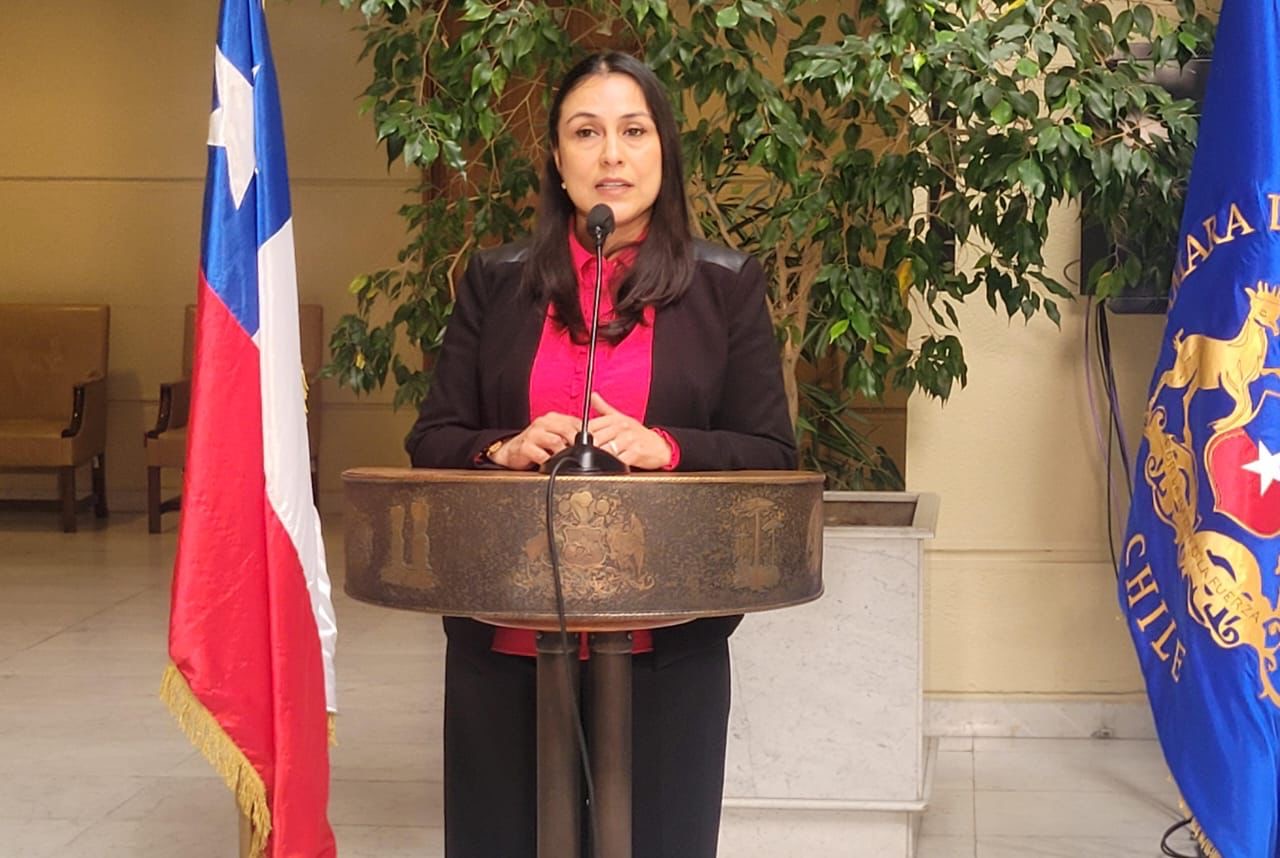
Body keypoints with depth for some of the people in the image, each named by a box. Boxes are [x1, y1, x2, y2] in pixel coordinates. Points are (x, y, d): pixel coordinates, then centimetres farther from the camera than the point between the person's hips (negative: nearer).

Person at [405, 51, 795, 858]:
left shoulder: (726, 285, 3)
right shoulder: (496, 281, 7)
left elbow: (773, 456, 0)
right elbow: (431, 441, 7)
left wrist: (666, 450, -18)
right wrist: (503, 451, -15)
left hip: (667, 642, -1)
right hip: (506, 638, 1)